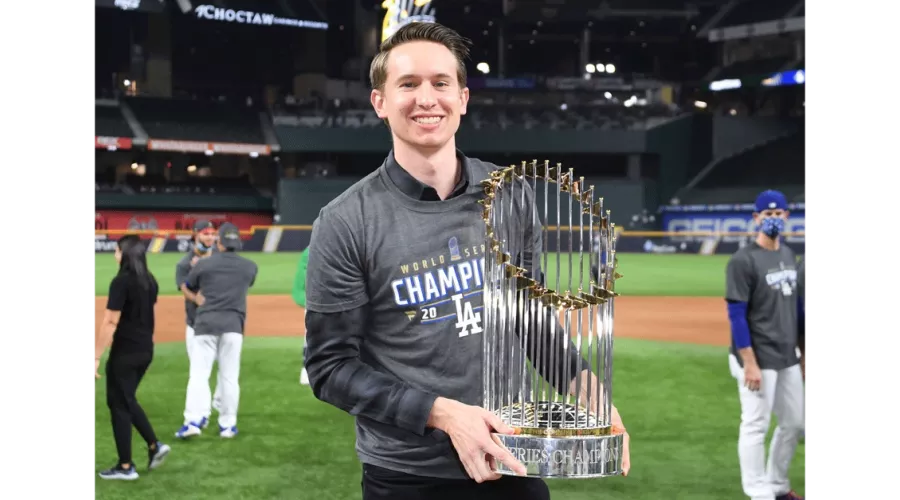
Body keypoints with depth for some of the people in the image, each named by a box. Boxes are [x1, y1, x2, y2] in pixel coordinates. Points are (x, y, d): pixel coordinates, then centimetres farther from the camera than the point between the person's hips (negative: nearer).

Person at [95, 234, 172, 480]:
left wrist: (96, 357, -17)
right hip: (146, 350, 8)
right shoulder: (150, 281, 8)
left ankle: (126, 467, 9)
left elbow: (110, 322, -19)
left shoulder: (121, 281, -16)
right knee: (127, 400, 22)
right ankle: (154, 445, 14)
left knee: (119, 405, 3)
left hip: (125, 352, -8)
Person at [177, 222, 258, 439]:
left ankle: (193, 420, -14)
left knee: (198, 374, -2)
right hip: (233, 324, 1)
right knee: (229, 377, 6)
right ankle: (227, 425, 9)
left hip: (206, 323, -1)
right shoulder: (250, 267, 8)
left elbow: (188, 288, 16)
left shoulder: (203, 264, 3)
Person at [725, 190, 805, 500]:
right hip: (759, 359, -8)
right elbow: (736, 315, -16)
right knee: (755, 426, -2)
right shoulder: (743, 261, -13)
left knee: (794, 423, 15)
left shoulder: (789, 255, 11)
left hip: (788, 358, 8)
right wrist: (749, 363, -20)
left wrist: (802, 349, 16)